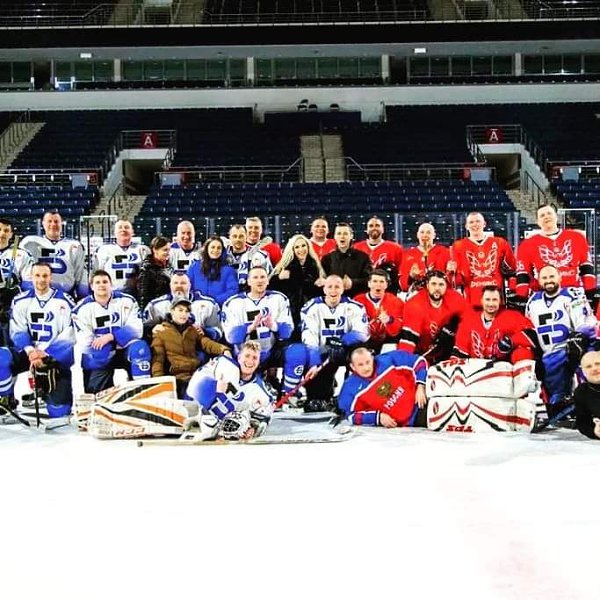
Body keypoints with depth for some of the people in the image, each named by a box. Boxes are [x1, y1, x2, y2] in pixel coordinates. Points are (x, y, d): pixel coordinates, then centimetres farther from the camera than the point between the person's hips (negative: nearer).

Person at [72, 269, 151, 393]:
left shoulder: (127, 301, -3)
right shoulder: (82, 308, -3)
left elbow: (136, 330, -13)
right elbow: (84, 342, -8)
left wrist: (110, 337, -24)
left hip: (124, 350, 0)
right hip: (99, 355, 0)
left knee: (140, 347, -32)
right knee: (95, 390, -16)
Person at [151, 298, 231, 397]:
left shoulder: (193, 330, 22)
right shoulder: (161, 332, 9)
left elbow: (206, 343, 6)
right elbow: (157, 359, 3)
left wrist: (223, 349, -14)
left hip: (197, 373, 4)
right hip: (177, 376, -4)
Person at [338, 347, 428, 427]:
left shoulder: (387, 360, -11)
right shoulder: (351, 388, -11)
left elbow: (418, 361, -2)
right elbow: (352, 415, -5)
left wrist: (420, 387, -10)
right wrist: (378, 417, -13)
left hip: (419, 401, 2)